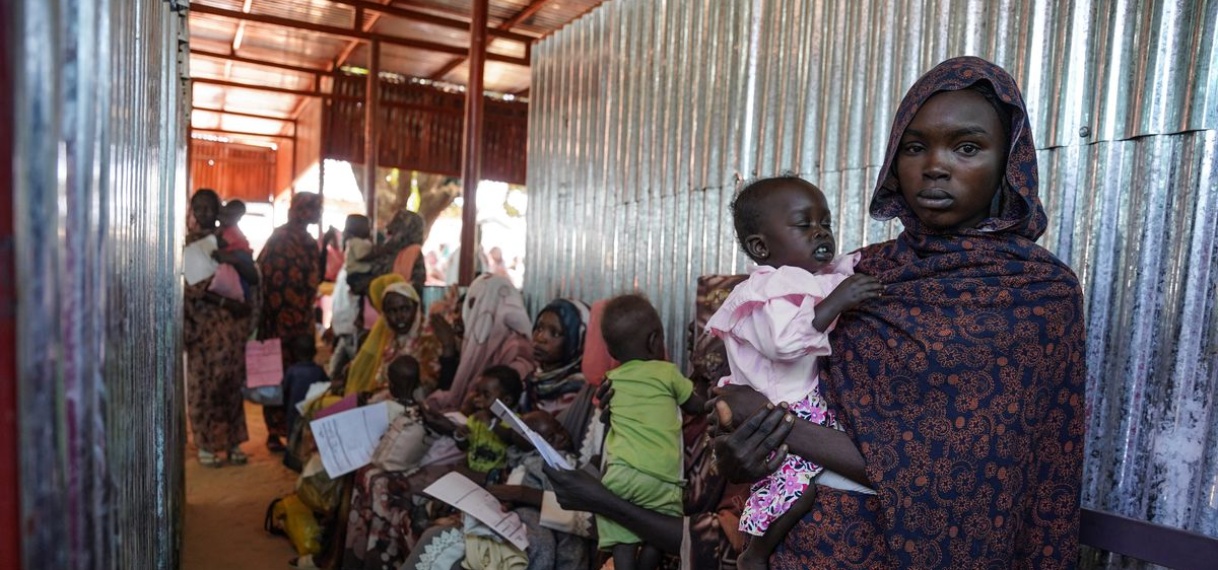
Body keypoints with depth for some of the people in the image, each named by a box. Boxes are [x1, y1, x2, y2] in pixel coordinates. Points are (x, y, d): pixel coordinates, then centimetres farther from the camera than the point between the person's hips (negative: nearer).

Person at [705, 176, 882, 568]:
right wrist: (834, 303, -30)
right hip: (784, 411, -9)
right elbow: (785, 341, -32)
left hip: (826, 402, 10)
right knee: (798, 477, -24)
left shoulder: (832, 278, 11)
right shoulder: (769, 291, -16)